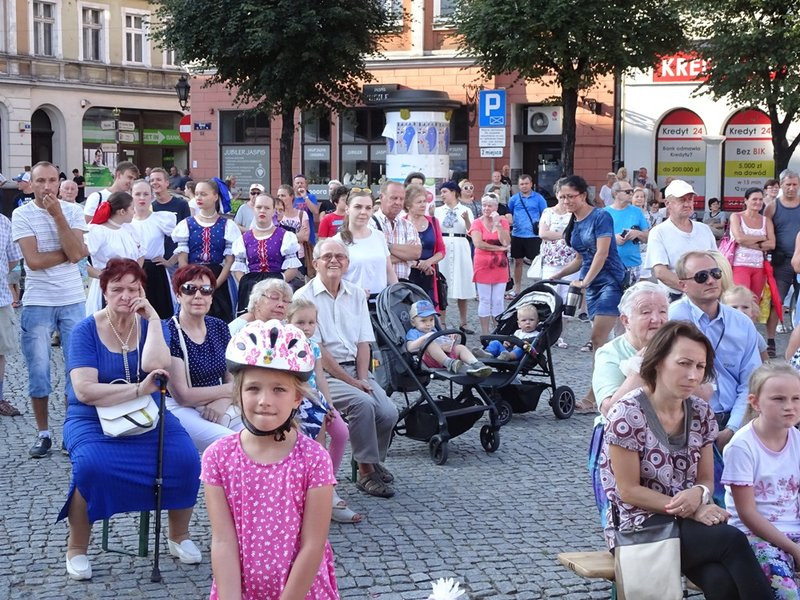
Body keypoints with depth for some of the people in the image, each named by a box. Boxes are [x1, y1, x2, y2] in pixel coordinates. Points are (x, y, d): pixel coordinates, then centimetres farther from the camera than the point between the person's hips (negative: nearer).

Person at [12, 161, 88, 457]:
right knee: (38, 371, 3)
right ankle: (43, 433, 15)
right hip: (37, 303, -1)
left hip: (73, 301, 1)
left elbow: (76, 254, -13)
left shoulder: (72, 211, 2)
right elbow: (33, 260, -14)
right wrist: (68, 253, -8)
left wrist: (57, 214, -14)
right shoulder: (21, 215, -4)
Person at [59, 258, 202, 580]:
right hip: (93, 420, -2)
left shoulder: (150, 324, 2)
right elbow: (84, 390, -17)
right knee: (91, 466, -33)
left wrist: (152, 318, -16)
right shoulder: (86, 330, -5)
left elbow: (154, 367, -19)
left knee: (186, 459, -23)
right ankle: (76, 548, -10)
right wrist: (139, 389, -24)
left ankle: (178, 535, 3)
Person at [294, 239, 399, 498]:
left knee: (388, 413, -18)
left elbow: (363, 343, 10)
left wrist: (362, 378, -7)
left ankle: (373, 462, 11)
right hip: (322, 373, -5)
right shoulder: (304, 297, -4)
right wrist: (350, 382, -13)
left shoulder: (356, 295, 14)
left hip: (356, 369, 5)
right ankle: (366, 472, -17)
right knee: (363, 403, -31)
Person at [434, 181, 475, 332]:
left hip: (460, 248, -1)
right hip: (442, 248, 1)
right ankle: (441, 323, 9)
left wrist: (466, 219, -17)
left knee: (462, 285, 3)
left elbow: (472, 231, -1)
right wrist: (431, 216, -8)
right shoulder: (438, 210, 9)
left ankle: (463, 323, 12)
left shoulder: (465, 210, 5)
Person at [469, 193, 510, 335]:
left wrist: (498, 224, -14)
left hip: (500, 266, 2)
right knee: (484, 301, 3)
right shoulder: (477, 223, -1)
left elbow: (506, 242, -8)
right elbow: (478, 243, -15)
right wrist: (499, 248, -11)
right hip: (483, 265, -2)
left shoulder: (503, 222, 6)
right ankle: (485, 333, 9)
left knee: (498, 301, 4)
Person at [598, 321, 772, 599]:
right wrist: (692, 510, -18)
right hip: (637, 528, -5)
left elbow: (706, 479, 11)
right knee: (733, 540, -28)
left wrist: (699, 494, -15)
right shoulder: (628, 414, -13)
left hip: (686, 522, 5)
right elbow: (629, 491, -12)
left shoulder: (701, 413, 5)